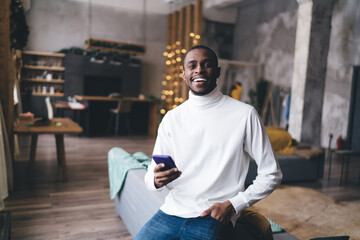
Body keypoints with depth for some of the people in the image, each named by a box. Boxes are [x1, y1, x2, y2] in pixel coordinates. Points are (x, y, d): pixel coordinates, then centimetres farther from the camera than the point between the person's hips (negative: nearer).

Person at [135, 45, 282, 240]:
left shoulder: (244, 115, -6)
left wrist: (232, 205, -10)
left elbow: (271, 174, 0)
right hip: (172, 210, 4)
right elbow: (151, 176, 7)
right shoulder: (172, 118, 5)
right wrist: (156, 180, -17)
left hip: (213, 217, -3)